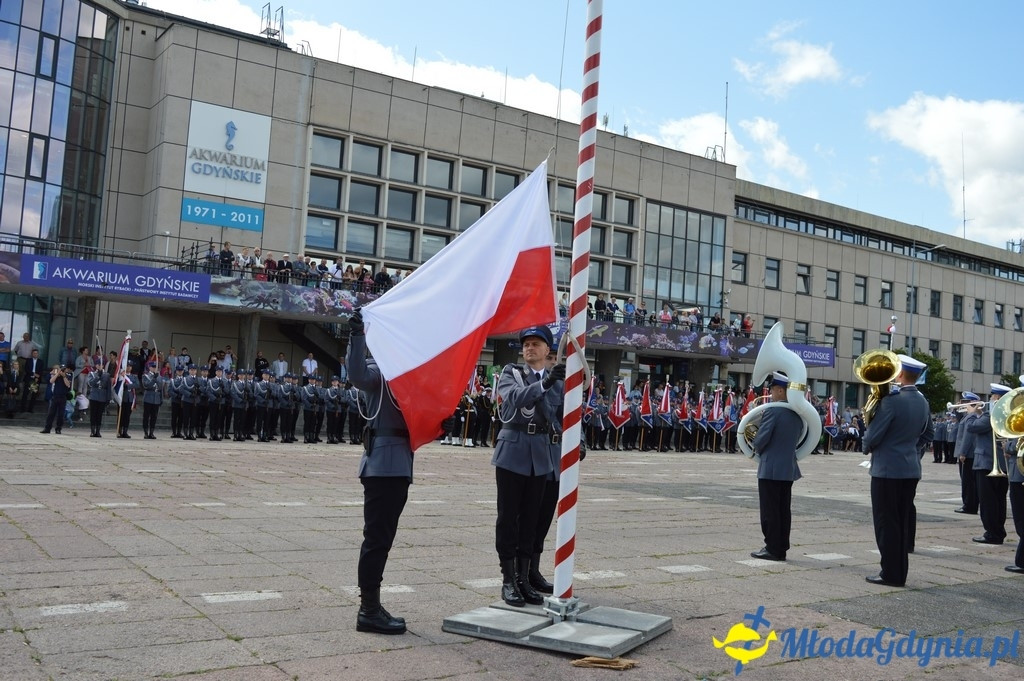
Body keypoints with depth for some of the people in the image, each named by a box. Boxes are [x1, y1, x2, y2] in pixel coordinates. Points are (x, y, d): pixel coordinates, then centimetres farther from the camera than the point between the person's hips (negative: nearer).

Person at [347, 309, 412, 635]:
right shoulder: (379, 369, -7)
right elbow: (358, 375, -29)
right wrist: (356, 335, -36)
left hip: (399, 464, 9)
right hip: (383, 462, -9)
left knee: (381, 537, 12)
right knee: (377, 536, -6)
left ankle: (371, 606, 19)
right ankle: (369, 610, -1)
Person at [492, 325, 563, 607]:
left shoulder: (556, 380, 9)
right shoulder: (510, 372, 0)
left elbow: (552, 415, 5)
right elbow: (516, 397, -21)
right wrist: (544, 383, -34)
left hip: (540, 453, 3)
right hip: (512, 450, -3)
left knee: (530, 517, 9)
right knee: (508, 516, 1)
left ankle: (524, 578, 17)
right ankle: (508, 580, 7)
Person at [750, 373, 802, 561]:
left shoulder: (772, 411, -16)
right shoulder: (798, 412, 7)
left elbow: (761, 439, -16)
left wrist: (757, 449, 3)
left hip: (770, 468, -7)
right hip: (789, 468, 7)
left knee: (770, 510, 0)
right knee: (784, 510, 10)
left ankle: (772, 549, 3)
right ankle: (782, 548, 15)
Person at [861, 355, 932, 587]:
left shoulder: (892, 400, -18)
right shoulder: (922, 402, 7)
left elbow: (872, 436, -16)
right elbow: (927, 435, 17)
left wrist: (867, 446, 3)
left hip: (887, 469, -8)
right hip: (911, 469, 8)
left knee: (887, 522, 0)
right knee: (903, 522, 13)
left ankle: (891, 573, 4)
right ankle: (900, 572, 19)